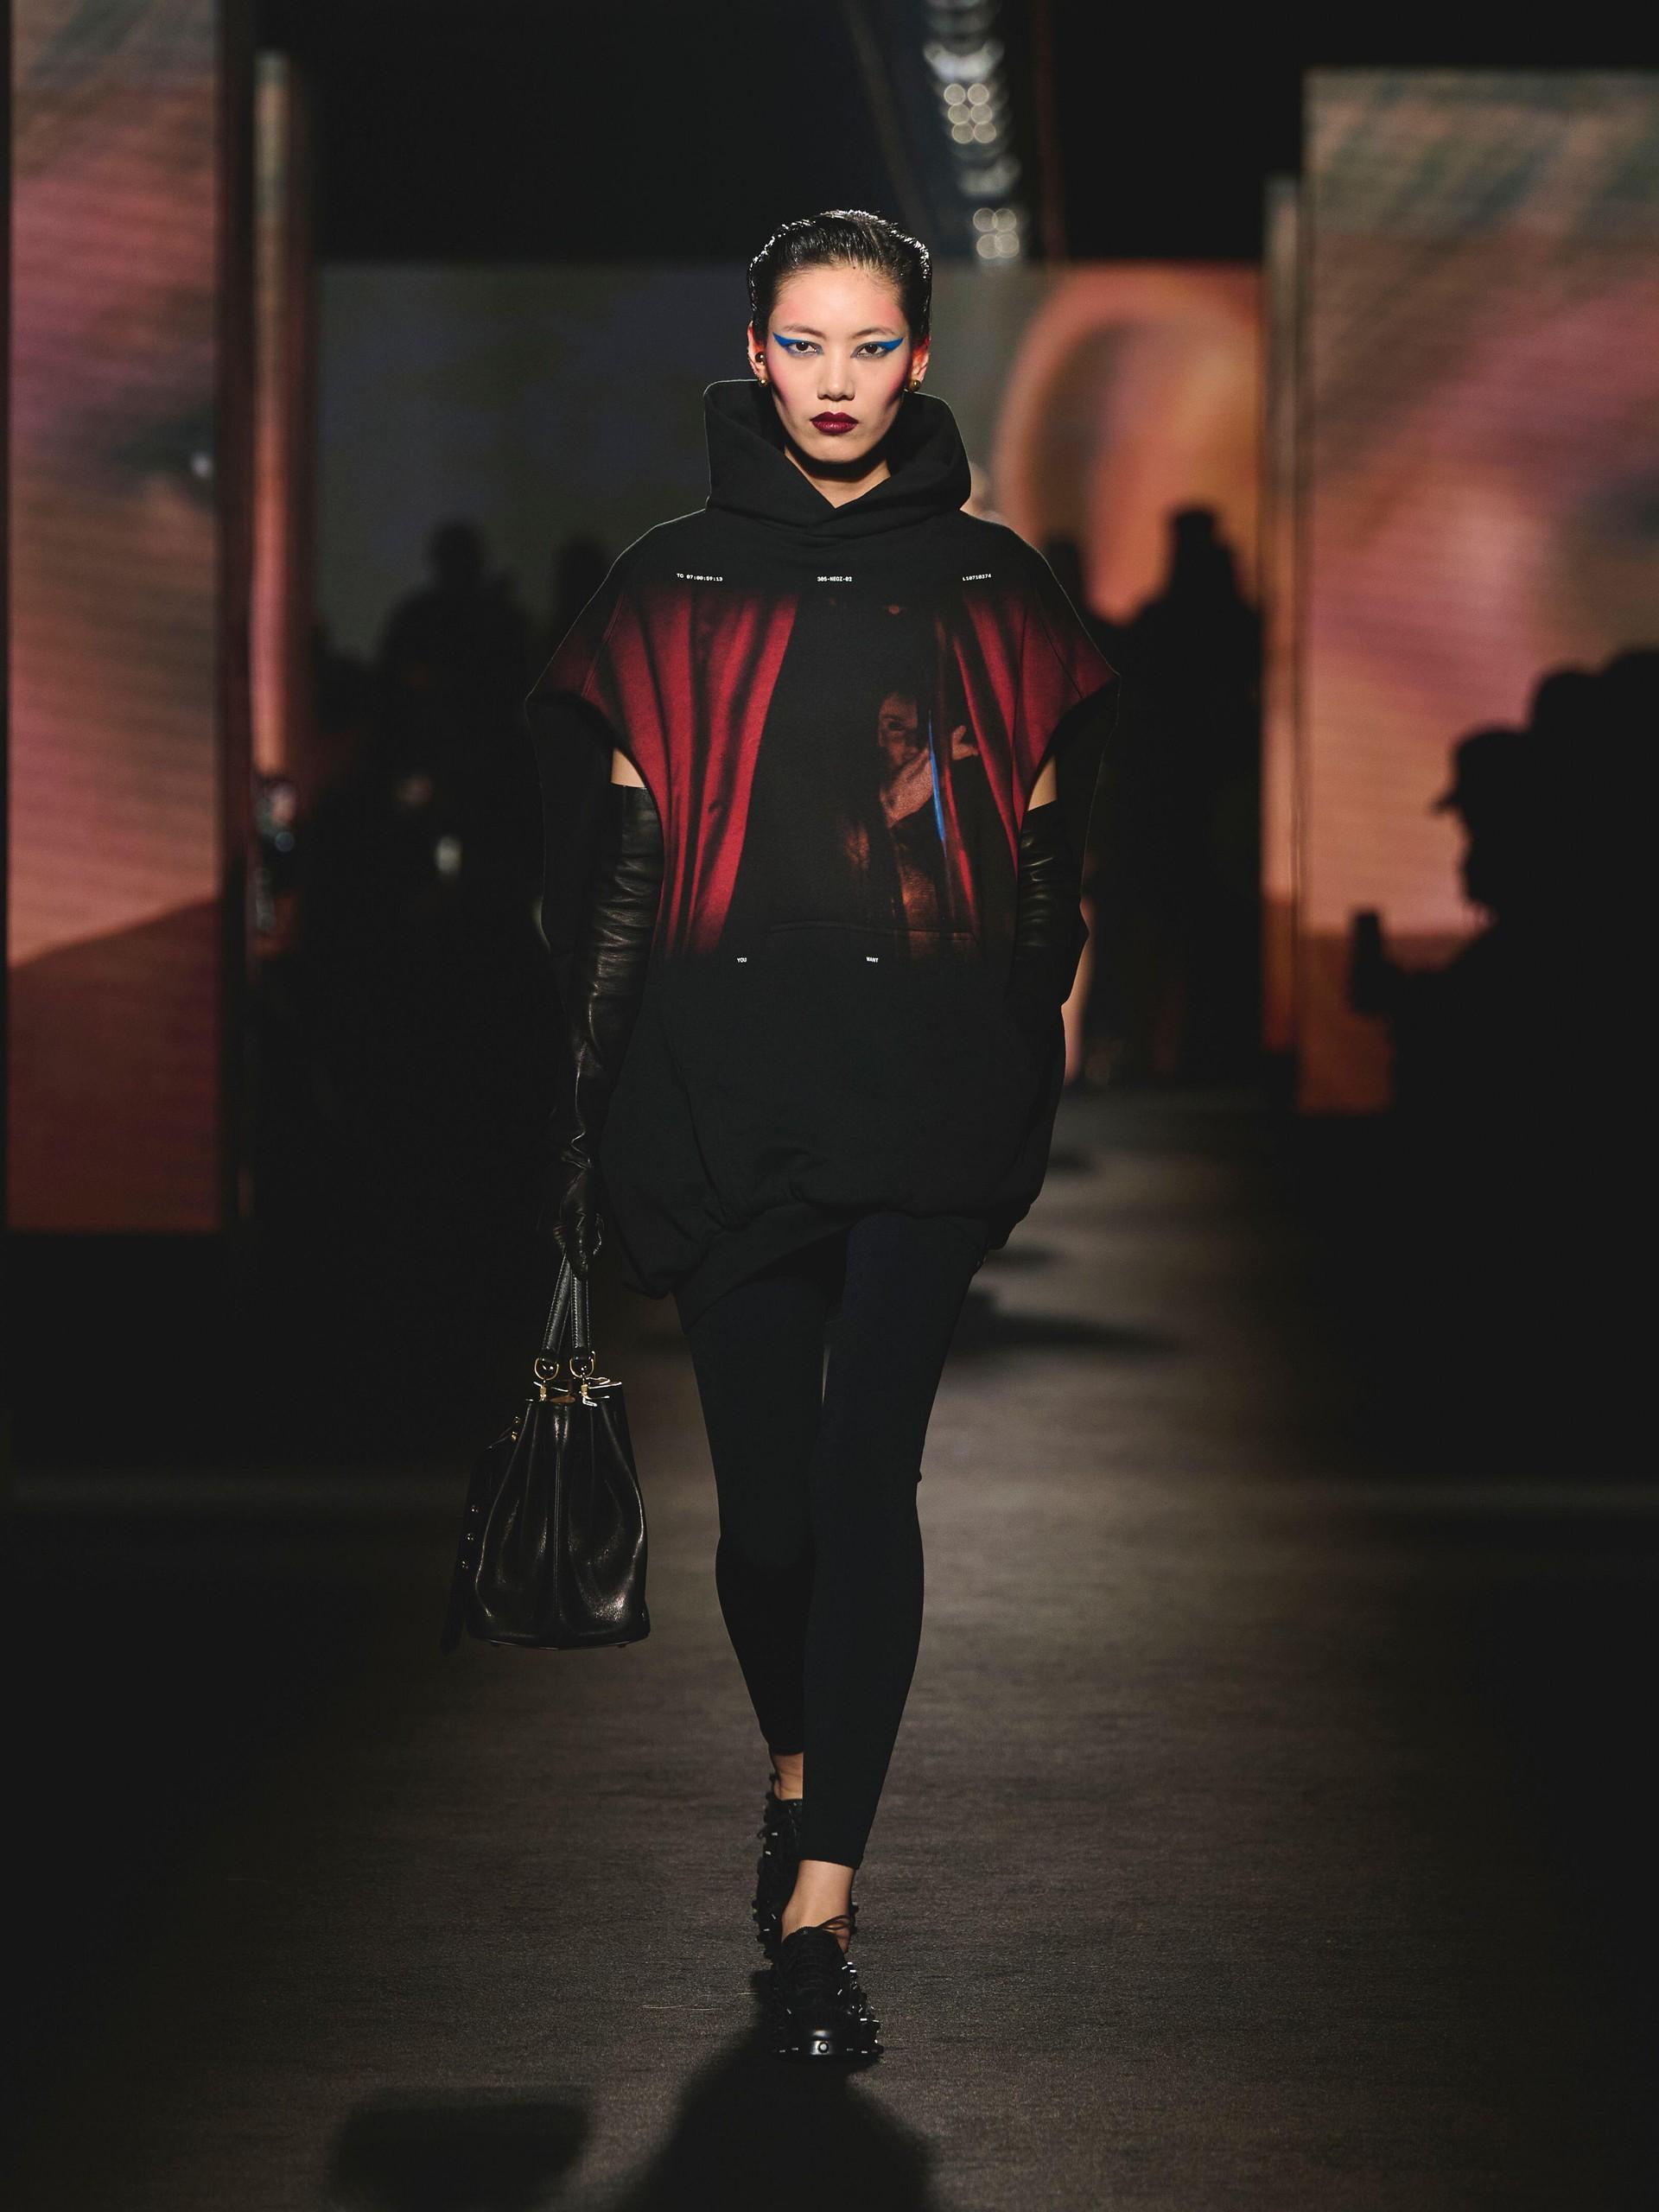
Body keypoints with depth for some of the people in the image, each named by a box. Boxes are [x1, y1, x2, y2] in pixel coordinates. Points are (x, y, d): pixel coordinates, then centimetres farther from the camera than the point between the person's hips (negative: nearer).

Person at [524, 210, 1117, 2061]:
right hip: (724, 1100, 1)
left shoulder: (990, 587, 9)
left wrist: (1035, 1087, 6)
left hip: (932, 1093, -1)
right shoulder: (670, 587, 8)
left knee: (865, 1472, -11)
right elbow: (606, 860, 9)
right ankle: (800, 1771, 33)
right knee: (765, 1493, 3)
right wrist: (589, 1109, 5)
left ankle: (817, 1904, -11)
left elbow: (1051, 858, 13)